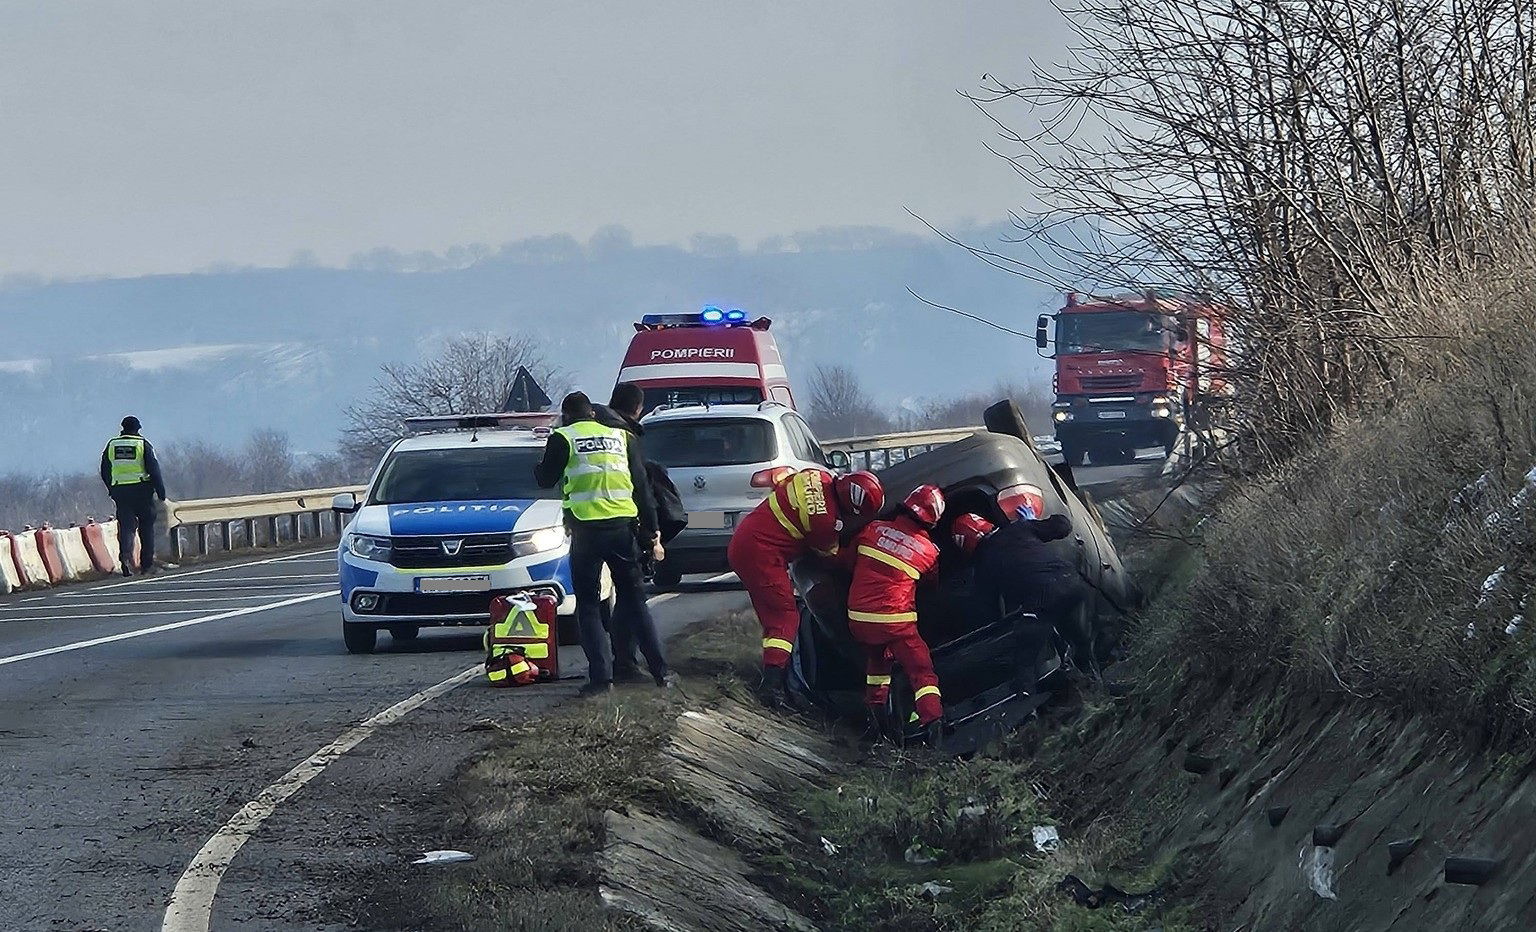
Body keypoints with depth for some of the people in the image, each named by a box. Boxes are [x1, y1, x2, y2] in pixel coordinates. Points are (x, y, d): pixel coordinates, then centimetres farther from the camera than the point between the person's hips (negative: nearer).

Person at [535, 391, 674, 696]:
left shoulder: (563, 439, 2)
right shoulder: (620, 437, 14)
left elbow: (545, 480, 7)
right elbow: (641, 487, 12)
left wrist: (539, 466, 30)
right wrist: (651, 531, 14)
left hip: (587, 530, -3)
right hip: (623, 527, 3)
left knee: (588, 605, 5)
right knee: (635, 601, 12)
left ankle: (601, 677, -5)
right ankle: (661, 672, 8)